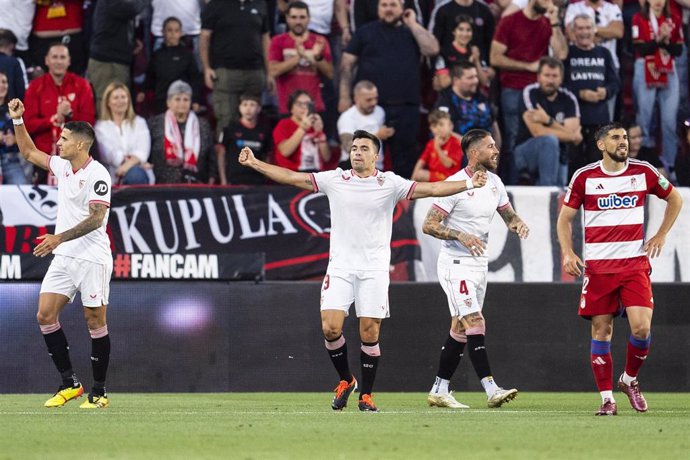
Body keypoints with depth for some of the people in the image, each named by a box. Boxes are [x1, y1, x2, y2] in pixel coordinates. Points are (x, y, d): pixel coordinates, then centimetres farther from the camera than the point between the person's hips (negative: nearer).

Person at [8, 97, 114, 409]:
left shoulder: (96, 174, -13)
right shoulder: (61, 165, 11)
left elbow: (96, 218, -22)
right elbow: (29, 153, 27)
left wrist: (60, 238, -29)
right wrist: (17, 120, 17)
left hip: (92, 258, -8)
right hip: (63, 257, 8)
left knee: (95, 321, -3)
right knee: (45, 315, -2)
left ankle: (99, 392, 4)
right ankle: (69, 383, 5)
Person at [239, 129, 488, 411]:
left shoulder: (390, 184, 1)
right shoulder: (335, 180, 5)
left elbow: (431, 189, -5)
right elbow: (292, 177, 8)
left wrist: (468, 184, -16)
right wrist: (254, 164, 3)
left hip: (374, 269, -1)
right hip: (340, 267, 1)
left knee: (370, 334, -4)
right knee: (331, 328, -10)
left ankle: (366, 395, 10)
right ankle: (346, 380, 14)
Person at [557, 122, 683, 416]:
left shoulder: (643, 172, 4)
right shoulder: (584, 177, 0)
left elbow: (674, 199, 19)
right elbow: (565, 218, 8)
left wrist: (661, 235, 10)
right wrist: (567, 253, -7)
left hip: (635, 263, 0)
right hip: (598, 267, 0)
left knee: (641, 328, -13)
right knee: (601, 331, -1)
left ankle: (630, 380, 13)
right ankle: (606, 398, 9)